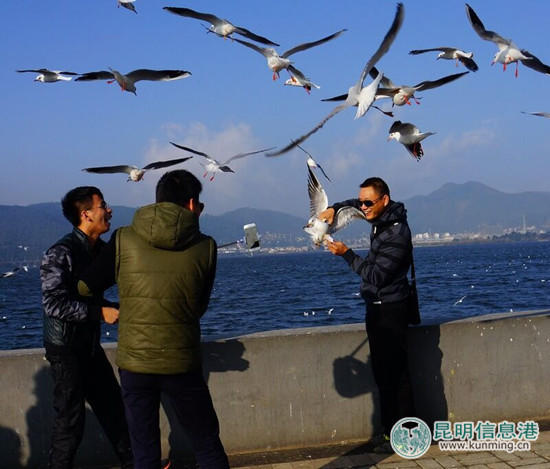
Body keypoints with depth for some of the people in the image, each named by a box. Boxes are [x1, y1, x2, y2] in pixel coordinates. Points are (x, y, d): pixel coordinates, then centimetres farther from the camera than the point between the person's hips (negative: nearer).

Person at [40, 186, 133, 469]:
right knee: (71, 417, -2)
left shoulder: (100, 249, 7)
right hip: (65, 347, -8)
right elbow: (54, 303, -26)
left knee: (113, 408, 15)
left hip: (90, 345, 8)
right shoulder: (61, 253, -19)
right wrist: (100, 312, -24)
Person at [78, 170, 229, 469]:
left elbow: (85, 287, 5)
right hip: (181, 364, -1)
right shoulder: (205, 247, -4)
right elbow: (200, 306, 7)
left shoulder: (123, 240, -5)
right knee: (207, 445, 14)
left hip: (133, 362, 1)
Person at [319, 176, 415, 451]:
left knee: (396, 373, -7)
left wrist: (347, 254, -20)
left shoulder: (396, 233, -22)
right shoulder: (381, 217, 6)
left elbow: (376, 276, -22)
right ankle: (391, 430, 19)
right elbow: (356, 205, 27)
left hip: (390, 310, -10)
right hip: (377, 307, 10)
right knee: (383, 372, 13)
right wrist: (333, 209, 9)